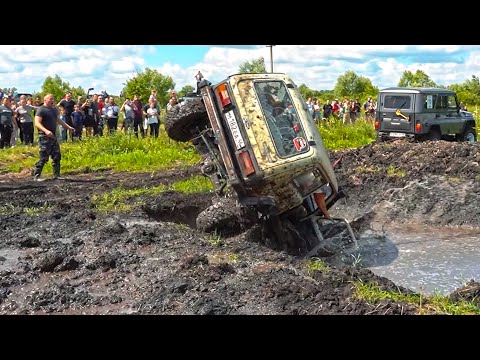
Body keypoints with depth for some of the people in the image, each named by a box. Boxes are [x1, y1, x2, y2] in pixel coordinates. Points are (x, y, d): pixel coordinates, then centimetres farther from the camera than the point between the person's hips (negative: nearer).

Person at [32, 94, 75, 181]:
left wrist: (69, 127, 20)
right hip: (44, 137, -8)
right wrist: (46, 131, -34)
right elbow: (37, 123, -19)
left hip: (53, 136, 8)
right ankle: (36, 176, 1)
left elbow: (59, 120, 27)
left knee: (57, 156, 9)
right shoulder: (41, 110, -10)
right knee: (44, 158, -8)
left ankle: (56, 175, 17)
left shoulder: (54, 109, 16)